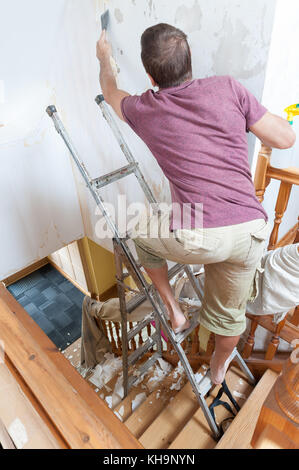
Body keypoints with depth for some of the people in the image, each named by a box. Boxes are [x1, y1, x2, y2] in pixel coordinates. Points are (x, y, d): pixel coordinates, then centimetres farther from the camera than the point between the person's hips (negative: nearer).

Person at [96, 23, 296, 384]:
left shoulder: (143, 110, 6)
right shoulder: (227, 88, 5)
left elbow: (110, 92, 30)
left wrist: (104, 58, 51)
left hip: (195, 236, -3)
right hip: (250, 231, 4)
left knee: (143, 234, 31)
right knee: (229, 312, 28)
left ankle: (173, 311, 36)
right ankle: (219, 367, 58)